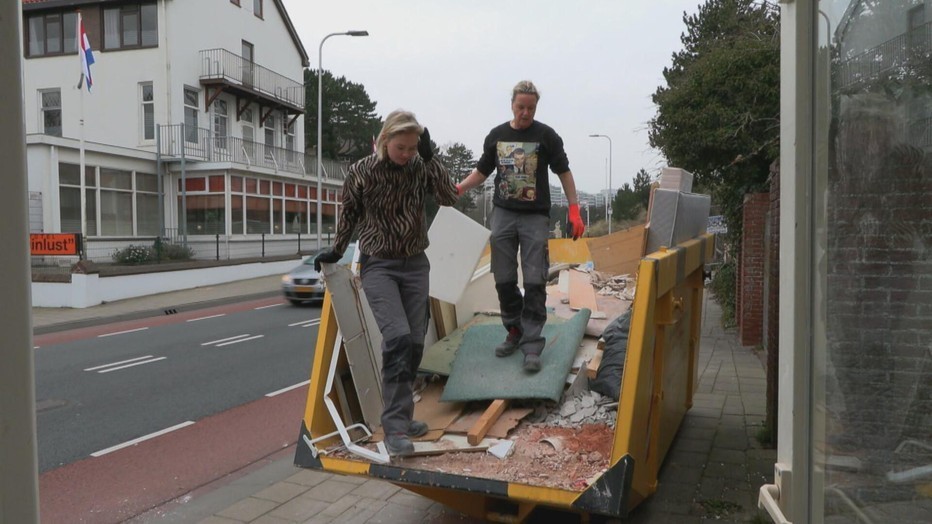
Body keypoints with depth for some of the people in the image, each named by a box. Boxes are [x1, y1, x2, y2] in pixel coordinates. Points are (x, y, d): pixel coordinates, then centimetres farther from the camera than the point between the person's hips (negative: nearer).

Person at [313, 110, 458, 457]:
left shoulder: (420, 167, -2)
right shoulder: (362, 171, -8)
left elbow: (449, 197, -15)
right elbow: (349, 214, 4)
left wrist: (429, 156, -18)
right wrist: (336, 252, 11)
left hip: (415, 264, 4)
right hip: (378, 265, -4)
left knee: (415, 342, 4)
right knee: (397, 335, -21)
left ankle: (399, 414, 21)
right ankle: (395, 425, -16)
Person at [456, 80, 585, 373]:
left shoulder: (546, 136, 0)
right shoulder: (496, 135, 8)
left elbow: (563, 173, 3)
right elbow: (482, 172, 15)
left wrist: (574, 211, -4)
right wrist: (458, 188, -1)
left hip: (535, 217, -3)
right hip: (503, 215, 3)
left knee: (535, 281, -8)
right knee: (504, 280, 6)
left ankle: (532, 346, -4)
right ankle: (515, 332, 24)